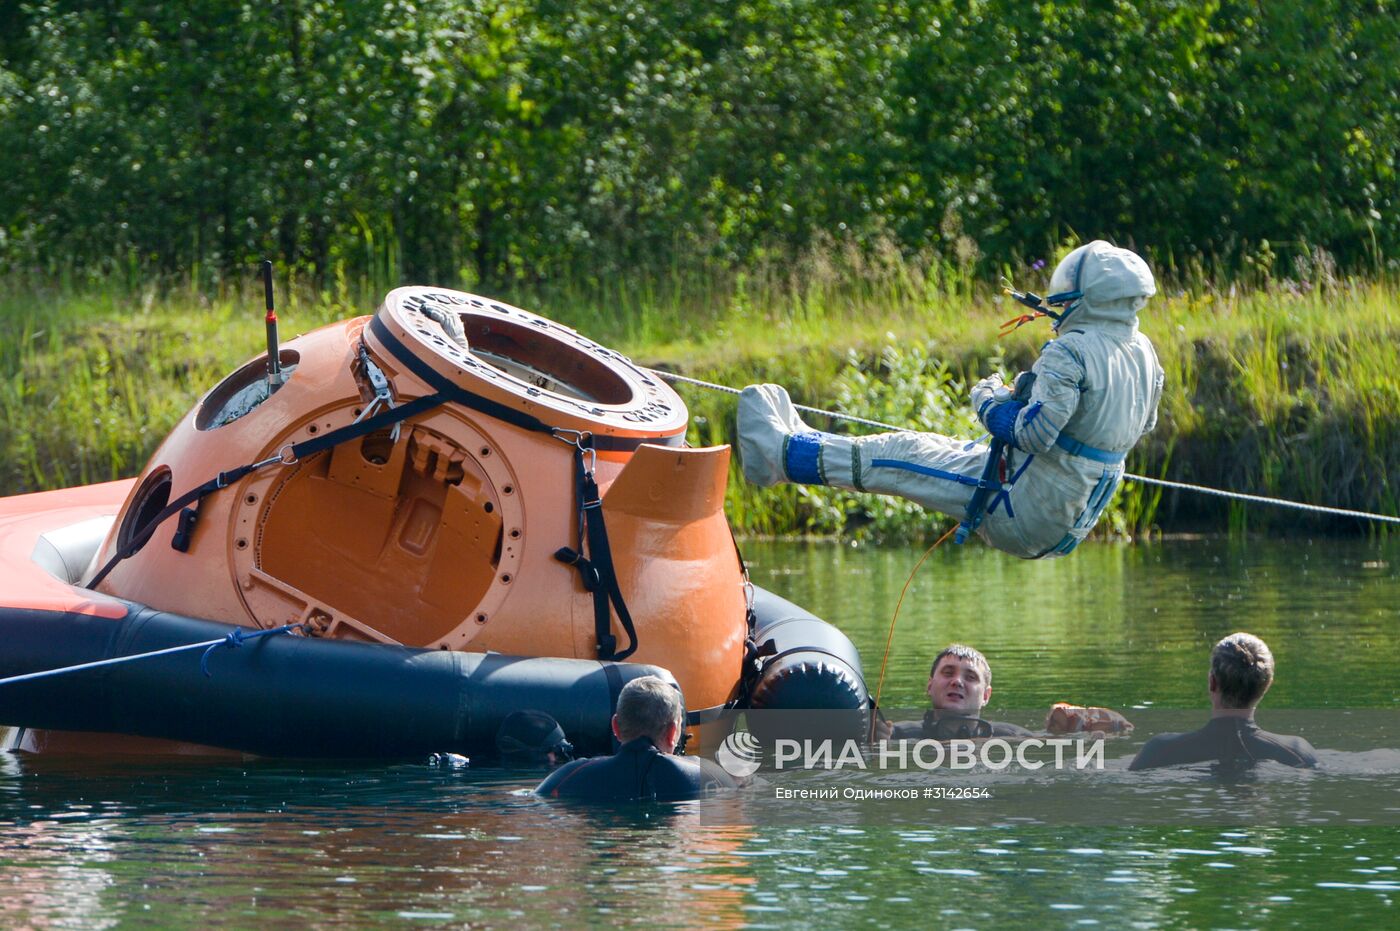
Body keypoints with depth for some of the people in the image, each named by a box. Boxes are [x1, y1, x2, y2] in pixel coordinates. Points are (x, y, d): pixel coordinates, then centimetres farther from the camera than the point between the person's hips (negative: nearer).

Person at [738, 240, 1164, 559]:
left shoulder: (1072, 353, -23)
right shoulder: (1143, 353, 5)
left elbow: (1034, 432, -30)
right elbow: (1142, 423, 20)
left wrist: (991, 402, -10)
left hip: (1026, 515, -9)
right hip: (1071, 522, 9)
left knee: (901, 455, 2)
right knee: (939, 448, 20)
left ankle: (783, 453, 14)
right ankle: (806, 443, 31)